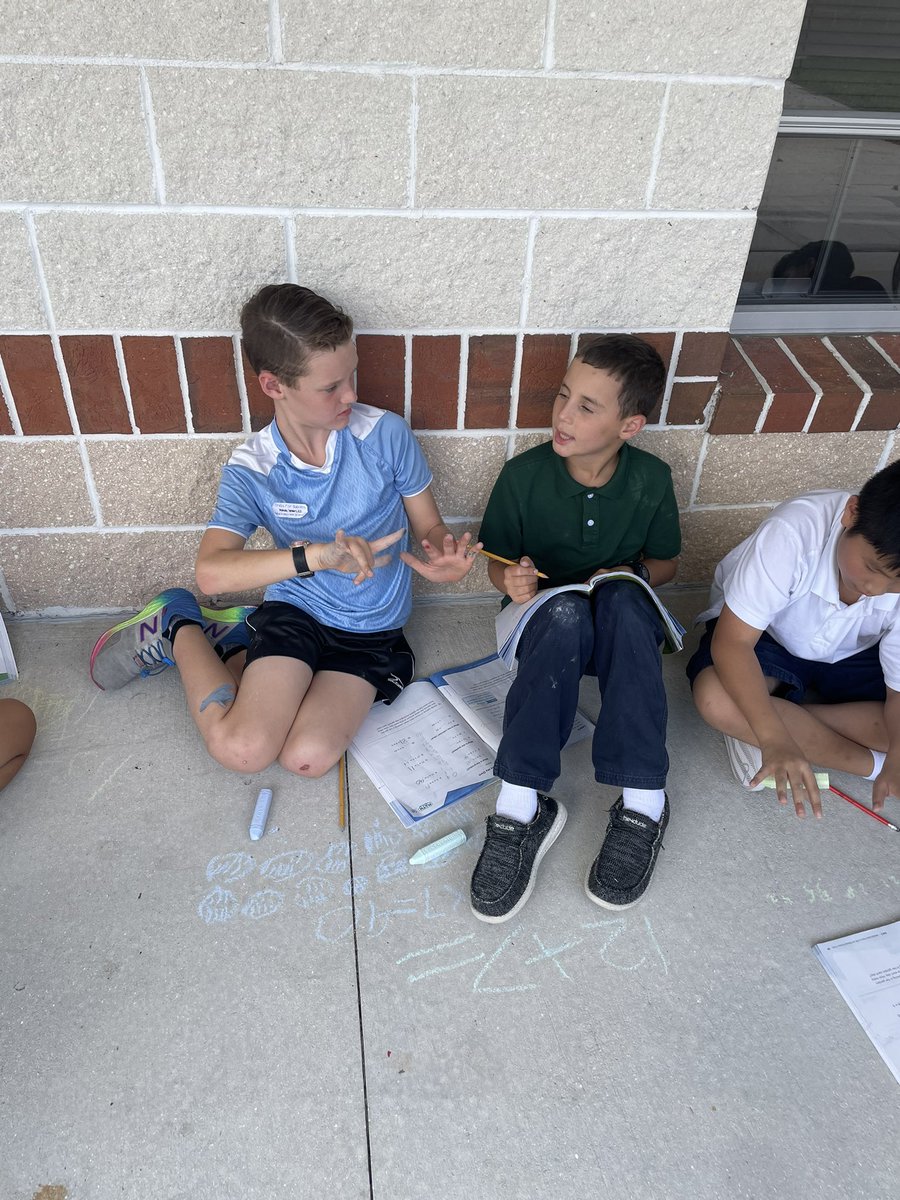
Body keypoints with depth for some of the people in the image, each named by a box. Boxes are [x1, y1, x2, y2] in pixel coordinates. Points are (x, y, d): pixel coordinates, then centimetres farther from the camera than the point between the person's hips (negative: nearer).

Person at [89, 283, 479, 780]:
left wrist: (442, 554, -26)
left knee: (308, 758, -20)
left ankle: (235, 635, 8)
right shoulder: (251, 469, -12)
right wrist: (318, 554, -42)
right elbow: (211, 572, -27)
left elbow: (429, 525, -1)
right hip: (295, 611, -1)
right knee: (242, 749, -22)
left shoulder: (385, 433, -12)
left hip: (374, 632, 2)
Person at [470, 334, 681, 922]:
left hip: (625, 625, 1)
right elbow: (497, 560, 0)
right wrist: (513, 581, -23)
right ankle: (524, 804, -38)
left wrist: (633, 574, -16)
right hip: (545, 621, 0)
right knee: (566, 610, -38)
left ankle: (643, 803, -35)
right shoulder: (524, 474, -11)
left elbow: (664, 564, 6)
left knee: (620, 600, -37)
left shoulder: (651, 479, -8)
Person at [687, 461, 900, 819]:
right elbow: (731, 641, -36)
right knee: (717, 699, -36)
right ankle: (870, 762, -19)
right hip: (763, 635, -3)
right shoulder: (792, 533, -36)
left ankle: (760, 728, -16)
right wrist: (776, 738, -47)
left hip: (849, 656, 4)